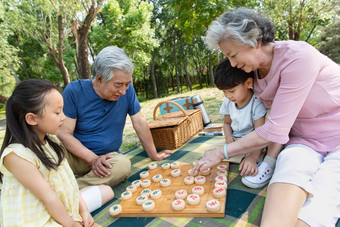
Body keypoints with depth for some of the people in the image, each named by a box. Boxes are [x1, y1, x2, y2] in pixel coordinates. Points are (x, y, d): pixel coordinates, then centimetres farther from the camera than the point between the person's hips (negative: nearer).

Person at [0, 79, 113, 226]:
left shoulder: (51, 139, 1)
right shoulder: (16, 155, -25)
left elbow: (67, 180, 3)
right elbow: (48, 197, -21)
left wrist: (83, 209, 1)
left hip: (63, 208, 8)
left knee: (106, 191, 12)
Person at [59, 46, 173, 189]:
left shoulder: (126, 90, -7)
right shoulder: (74, 91, -13)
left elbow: (139, 123, -1)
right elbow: (64, 133, -13)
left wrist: (154, 155, 3)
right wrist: (93, 159, -23)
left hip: (108, 156, 2)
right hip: (76, 154, -1)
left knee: (123, 165, -32)